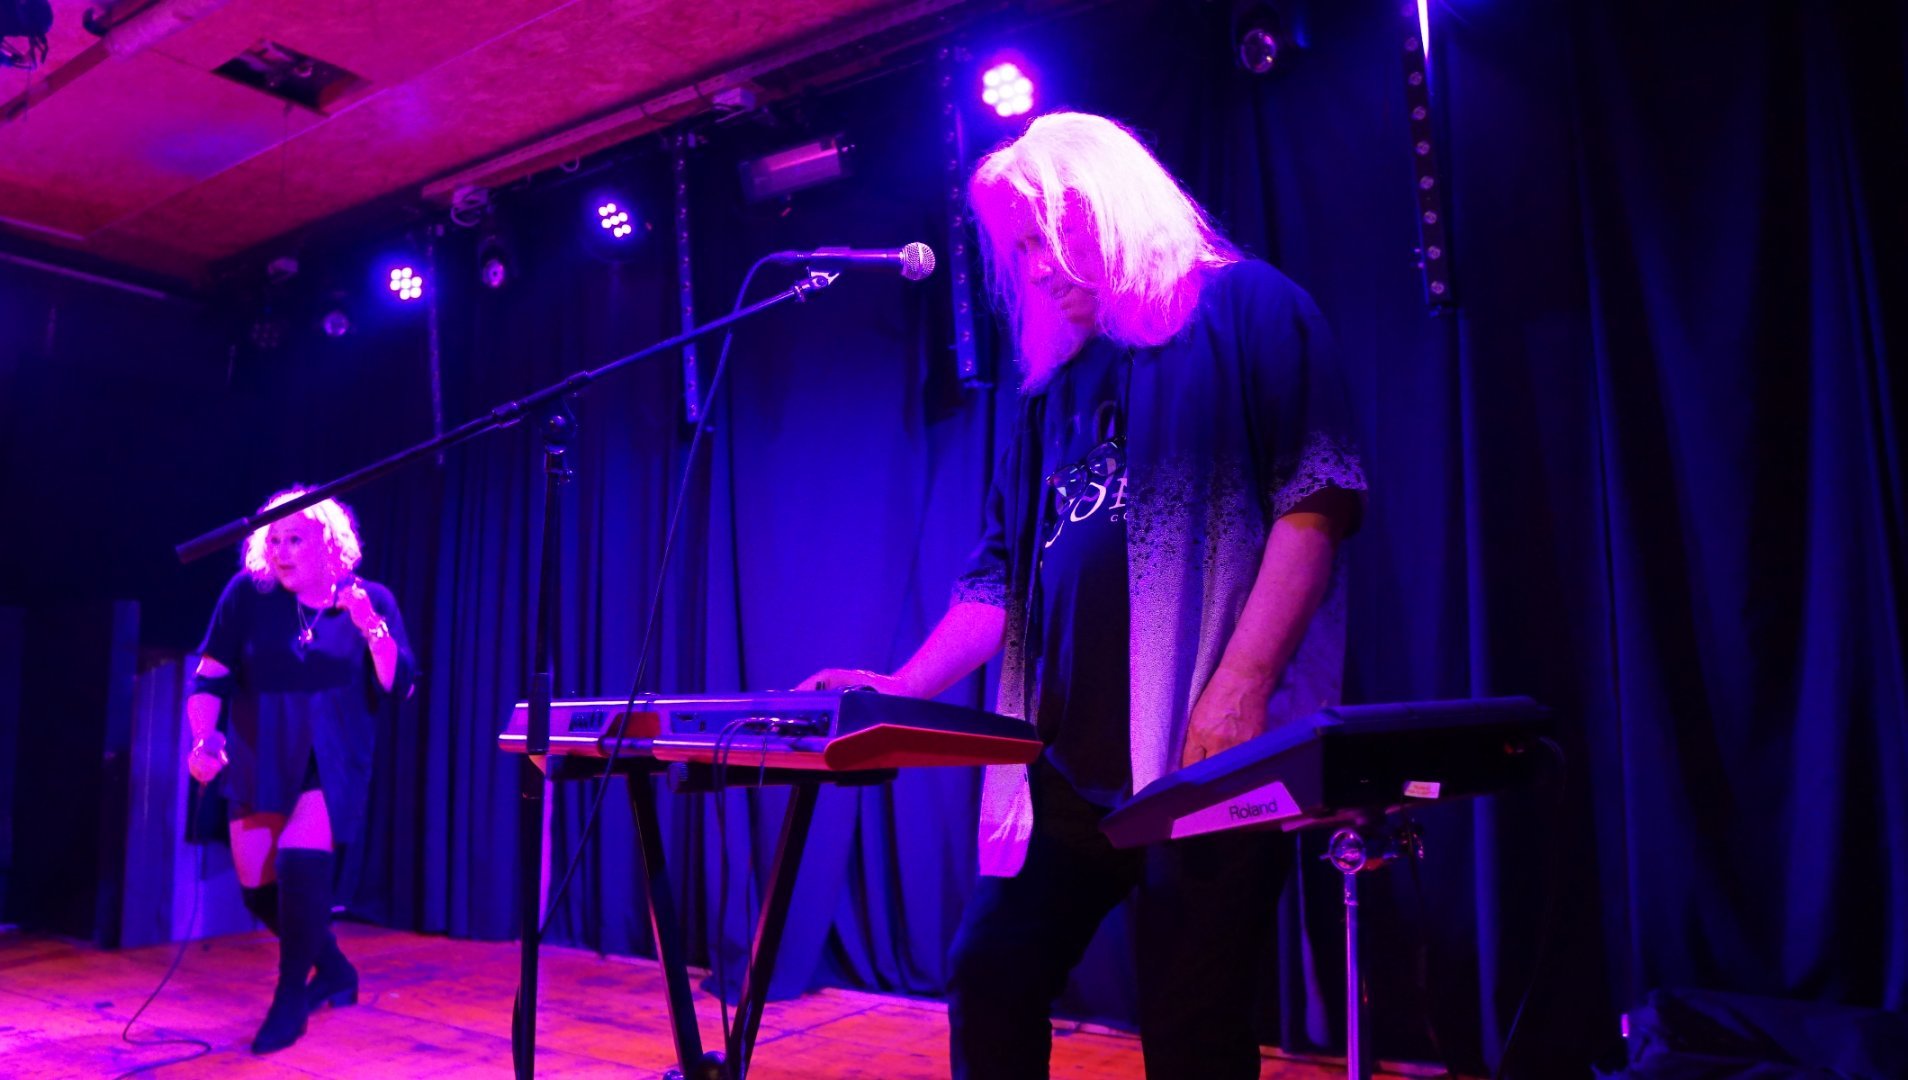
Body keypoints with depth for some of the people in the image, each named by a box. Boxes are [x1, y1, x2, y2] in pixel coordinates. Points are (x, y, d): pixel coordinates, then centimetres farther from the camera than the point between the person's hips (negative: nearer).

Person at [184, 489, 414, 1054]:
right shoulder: (248, 593, -5)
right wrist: (205, 738, -19)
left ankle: (290, 1000, -1)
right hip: (260, 762, 3)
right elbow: (209, 677, -4)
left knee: (301, 863, -21)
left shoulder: (372, 600, -6)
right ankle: (334, 971, 31)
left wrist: (372, 629, -26)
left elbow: (398, 687, -11)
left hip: (332, 764, -3)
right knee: (258, 886, 6)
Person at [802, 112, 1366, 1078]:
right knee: (988, 986, 9)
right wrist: (902, 688, 5)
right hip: (1065, 763, 7)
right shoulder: (1053, 382, 20)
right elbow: (1003, 567, 17)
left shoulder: (1246, 309, 2)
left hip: (1206, 752, -6)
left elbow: (1317, 493, -10)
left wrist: (1240, 686, -20)